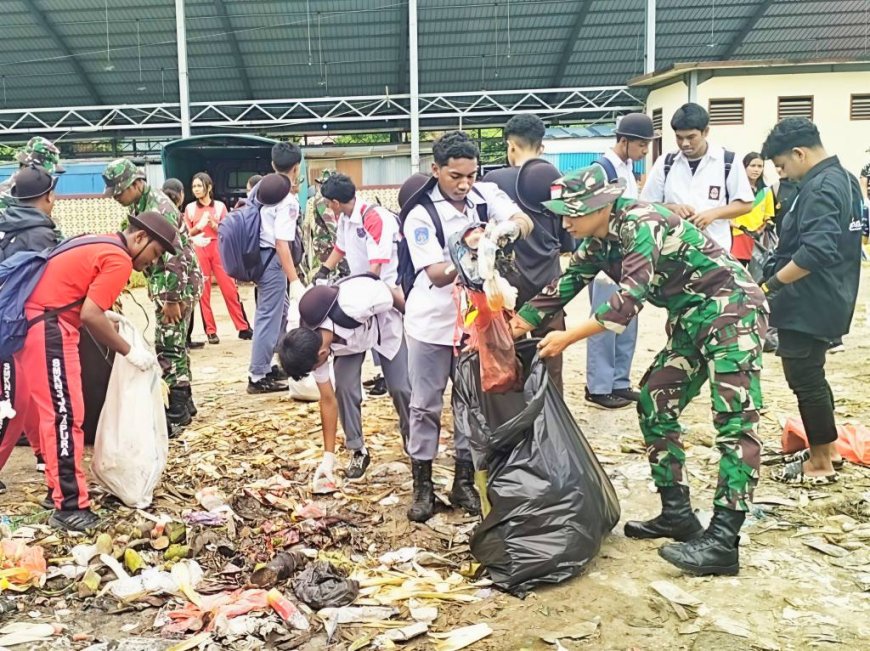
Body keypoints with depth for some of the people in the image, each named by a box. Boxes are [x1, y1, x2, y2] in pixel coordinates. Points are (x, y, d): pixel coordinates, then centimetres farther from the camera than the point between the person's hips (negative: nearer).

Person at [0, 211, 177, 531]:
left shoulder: (100, 244, 18)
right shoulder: (119, 260, -11)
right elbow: (90, 316, -18)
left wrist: (104, 317, 13)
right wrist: (129, 351, -10)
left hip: (30, 322, 10)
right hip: (48, 329, -10)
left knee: (47, 411, 16)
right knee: (65, 416, -7)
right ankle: (69, 508, -5)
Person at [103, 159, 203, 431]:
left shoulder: (157, 208, -20)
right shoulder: (139, 206, 10)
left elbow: (175, 256, -25)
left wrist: (172, 298, -24)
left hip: (178, 286, -10)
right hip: (164, 285, 10)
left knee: (168, 348, -7)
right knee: (175, 345, 16)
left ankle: (176, 414, -1)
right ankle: (184, 403, 26)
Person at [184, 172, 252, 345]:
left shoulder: (220, 206, 5)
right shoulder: (190, 208, 7)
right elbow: (186, 234, 8)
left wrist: (213, 224, -13)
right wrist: (198, 227, -10)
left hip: (218, 250, 0)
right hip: (199, 252, 1)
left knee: (230, 289, -3)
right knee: (203, 292, -1)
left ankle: (243, 328, 1)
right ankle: (211, 331, 4)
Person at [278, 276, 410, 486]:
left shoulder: (354, 307, -47)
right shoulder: (312, 345, -28)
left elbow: (394, 293, -25)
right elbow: (328, 400, -18)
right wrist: (328, 456, -18)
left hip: (385, 326, -3)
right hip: (349, 340, 3)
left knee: (401, 388, -10)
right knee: (344, 387, -17)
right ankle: (357, 451, 1)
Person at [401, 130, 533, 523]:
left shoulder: (486, 195, -5)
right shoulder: (420, 214, -15)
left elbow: (526, 223, -19)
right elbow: (437, 275, -21)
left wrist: (509, 227, -41)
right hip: (432, 322, -3)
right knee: (425, 405, 6)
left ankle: (464, 482, 25)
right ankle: (423, 486, 19)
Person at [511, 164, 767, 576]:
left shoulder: (640, 224, -24)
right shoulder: (596, 241, 4)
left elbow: (630, 299, -29)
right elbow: (564, 286, 9)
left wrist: (567, 338, -25)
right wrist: (508, 329, 6)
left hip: (731, 309, -10)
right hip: (690, 320, 10)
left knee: (734, 421, -12)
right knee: (654, 404, 8)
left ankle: (722, 541, -15)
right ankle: (677, 514, 15)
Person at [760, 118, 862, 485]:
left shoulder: (820, 188, -21)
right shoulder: (843, 179, 11)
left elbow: (815, 252, -32)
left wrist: (769, 285, -26)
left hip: (808, 304, -10)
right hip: (826, 300, 10)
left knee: (805, 380, 1)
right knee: (812, 377, 20)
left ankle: (820, 463, 12)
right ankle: (827, 448, 32)